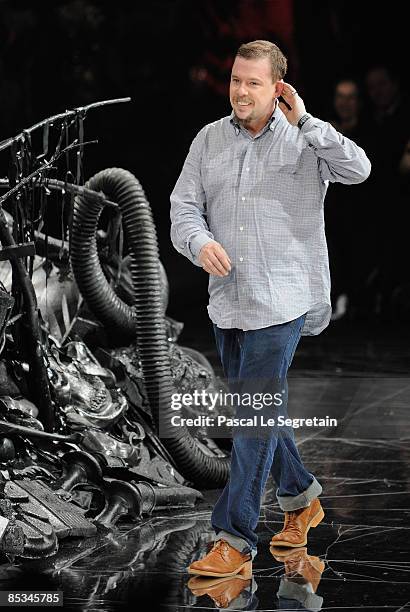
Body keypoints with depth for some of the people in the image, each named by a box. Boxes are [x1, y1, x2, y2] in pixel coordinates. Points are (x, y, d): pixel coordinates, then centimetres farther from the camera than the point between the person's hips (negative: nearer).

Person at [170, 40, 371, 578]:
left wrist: (303, 121, -21)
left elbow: (358, 170, -20)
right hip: (227, 300, 5)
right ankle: (301, 497, 38)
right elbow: (184, 205, 6)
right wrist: (200, 242, -15)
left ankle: (234, 539, -5)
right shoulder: (210, 139, 8)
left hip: (282, 302, -5)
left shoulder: (304, 139, -3)